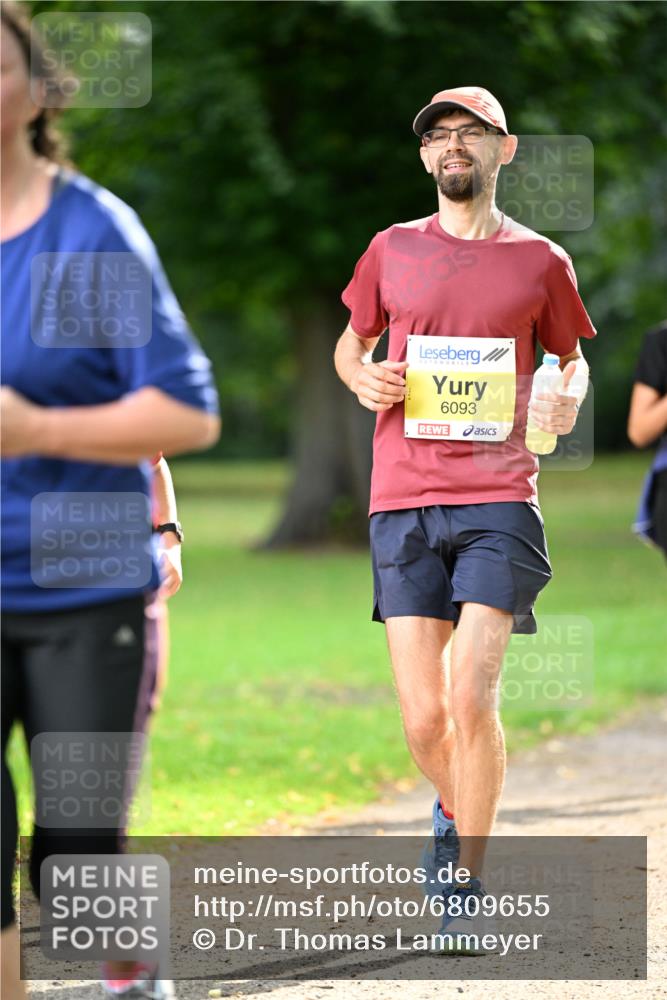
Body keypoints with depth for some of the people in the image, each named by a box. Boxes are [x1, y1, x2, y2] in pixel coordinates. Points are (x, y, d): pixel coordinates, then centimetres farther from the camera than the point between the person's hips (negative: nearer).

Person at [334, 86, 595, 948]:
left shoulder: (540, 261, 8)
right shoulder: (394, 250, 12)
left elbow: (573, 359, 20)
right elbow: (348, 343, 24)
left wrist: (566, 400, -3)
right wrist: (363, 378, 1)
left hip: (498, 498, -2)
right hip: (404, 503, 2)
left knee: (470, 695, -15)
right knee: (423, 718, -1)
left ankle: (468, 879, -2)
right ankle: (454, 810, 31)